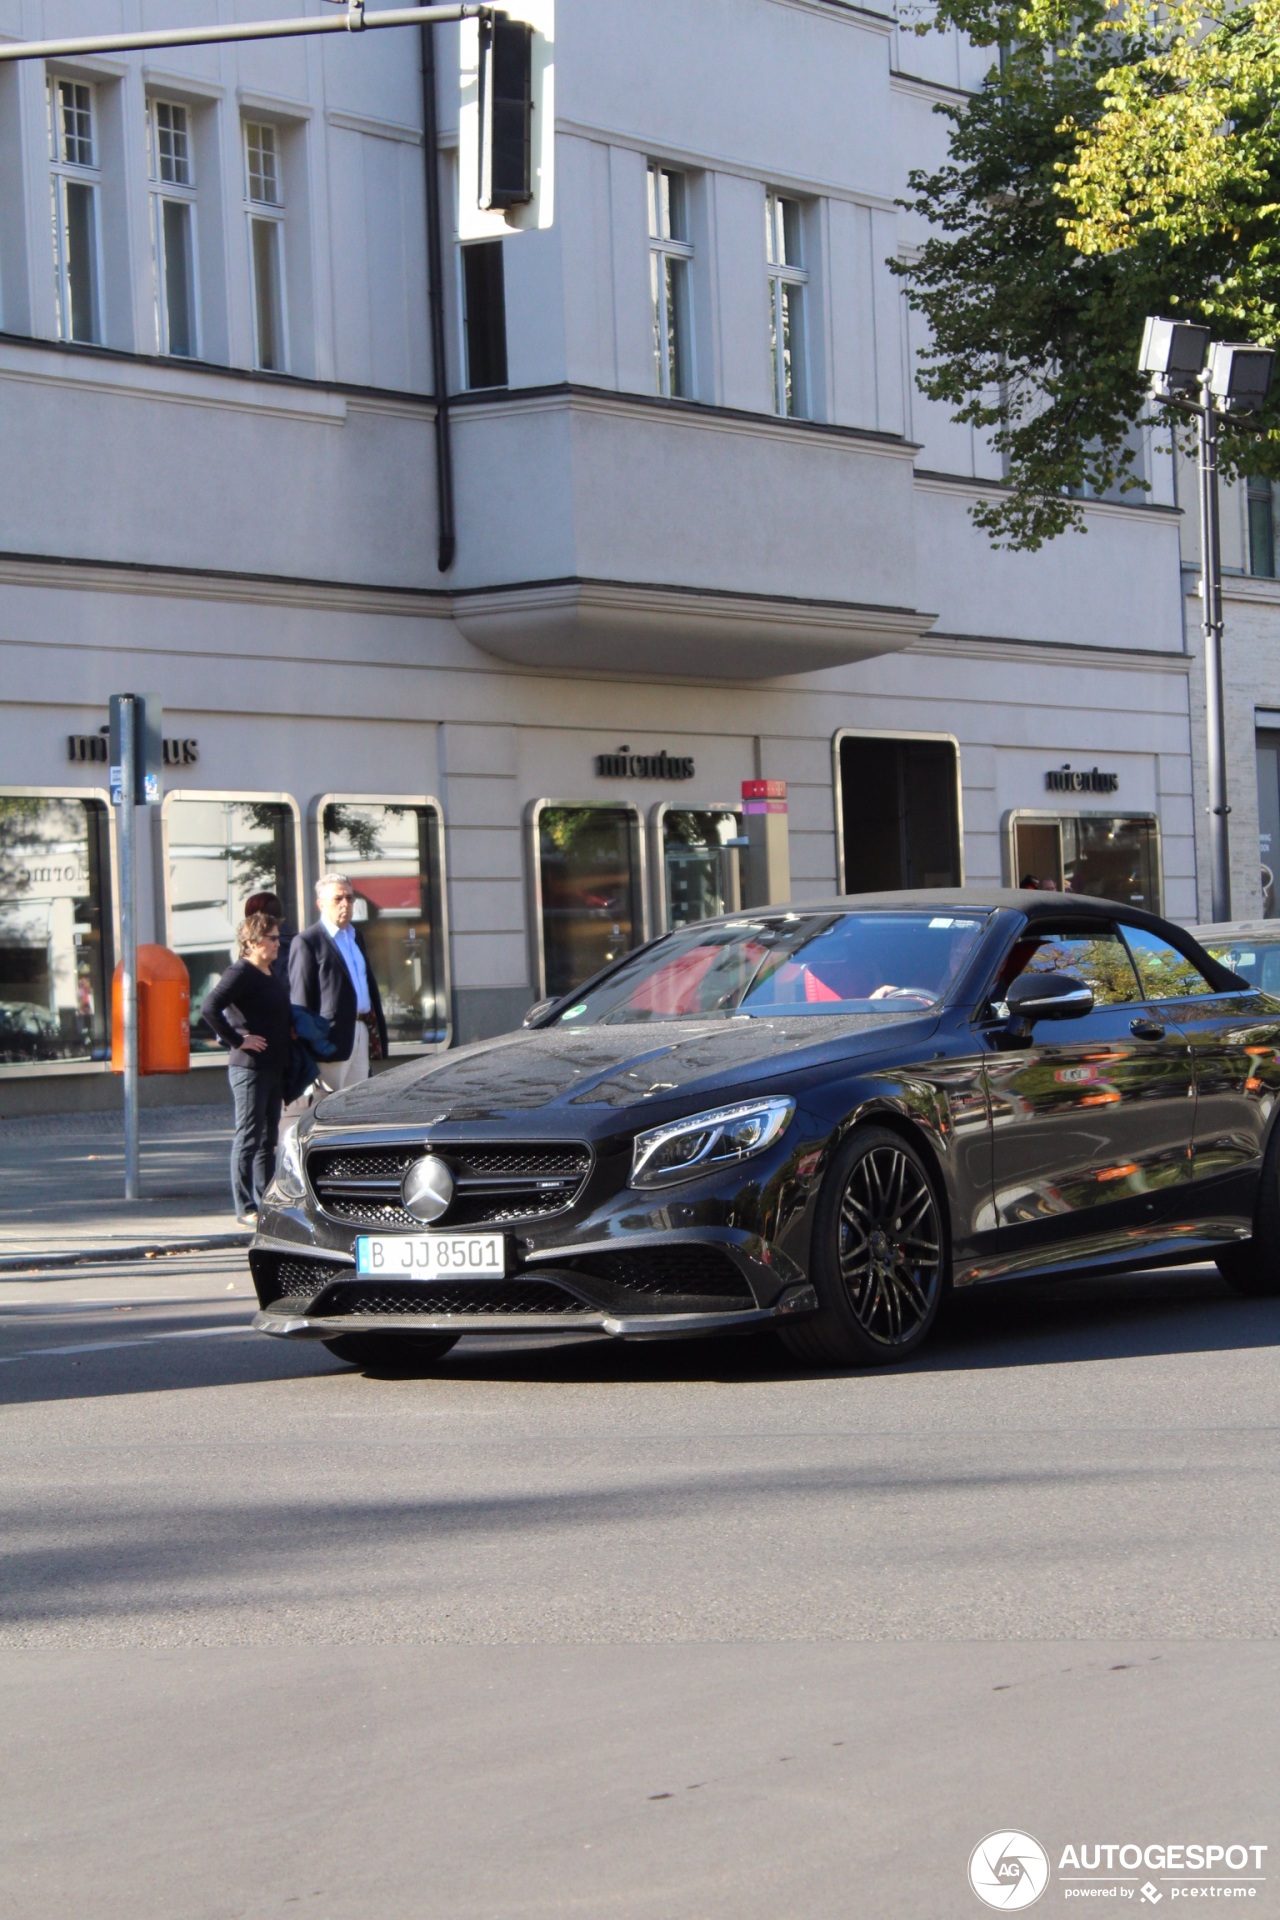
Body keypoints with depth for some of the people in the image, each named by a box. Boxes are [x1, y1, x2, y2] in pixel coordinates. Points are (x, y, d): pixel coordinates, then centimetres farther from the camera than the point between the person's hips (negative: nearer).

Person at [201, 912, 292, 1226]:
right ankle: (245, 1209, -2)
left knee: (267, 1140, 12)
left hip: (274, 1068, 9)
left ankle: (265, 1203, 17)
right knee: (248, 1138, -5)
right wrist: (237, 1041, -20)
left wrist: (290, 1030, 12)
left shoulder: (270, 975, 15)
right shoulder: (240, 973, -13)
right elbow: (210, 1009, -24)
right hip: (249, 1068, -9)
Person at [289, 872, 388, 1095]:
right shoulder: (307, 942, -5)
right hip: (332, 1037, -8)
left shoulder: (355, 935, 19)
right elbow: (301, 999, -8)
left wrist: (376, 1030, 17)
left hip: (362, 1032, 8)